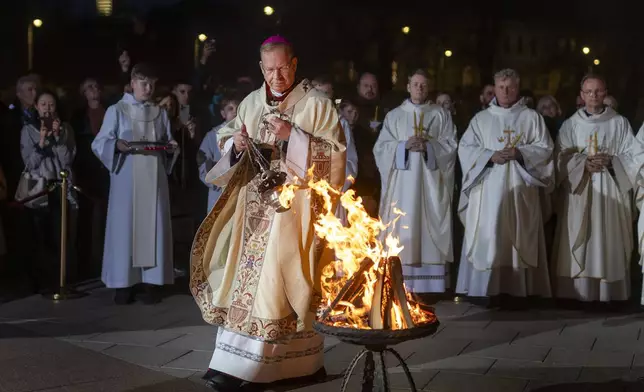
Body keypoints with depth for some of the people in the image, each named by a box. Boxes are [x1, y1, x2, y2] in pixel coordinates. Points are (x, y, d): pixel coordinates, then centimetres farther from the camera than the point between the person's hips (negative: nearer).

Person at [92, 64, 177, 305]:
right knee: (125, 226, -4)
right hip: (126, 178, -3)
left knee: (153, 227, 0)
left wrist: (170, 146, -6)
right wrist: (117, 145, -22)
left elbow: (167, 142, 17)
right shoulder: (116, 111, 3)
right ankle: (124, 283, 1)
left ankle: (151, 282, 4)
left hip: (154, 178, 3)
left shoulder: (160, 113, 14)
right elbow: (99, 143, -3)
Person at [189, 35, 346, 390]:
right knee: (245, 275, 2)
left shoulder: (316, 104, -4)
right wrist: (237, 144, -6)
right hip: (255, 204, 6)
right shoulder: (251, 103, 12)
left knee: (272, 280, -8)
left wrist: (293, 136, -20)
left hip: (293, 205, -6)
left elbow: (335, 151, -10)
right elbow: (228, 143, 17)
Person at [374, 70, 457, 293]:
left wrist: (428, 146, -14)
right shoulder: (393, 116, 13)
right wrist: (404, 146, -12)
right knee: (402, 228, -5)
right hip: (402, 183, 1)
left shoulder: (441, 115, 12)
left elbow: (451, 145, 2)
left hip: (431, 183, 0)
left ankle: (430, 284, -3)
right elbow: (381, 148, 4)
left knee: (431, 230, -5)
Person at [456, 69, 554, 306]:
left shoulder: (532, 118, 8)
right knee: (487, 238, -4)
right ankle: (489, 290, 0)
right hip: (488, 190, 1)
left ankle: (514, 291, 0)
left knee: (517, 239, -2)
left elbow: (545, 149, 2)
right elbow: (465, 148, 3)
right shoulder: (481, 119, 11)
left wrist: (520, 153, -15)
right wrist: (490, 155, -13)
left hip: (519, 190, -1)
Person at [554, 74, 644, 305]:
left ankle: (610, 292, 2)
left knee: (609, 240, -2)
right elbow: (562, 158, 0)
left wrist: (611, 161, -14)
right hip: (580, 192, 0)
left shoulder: (620, 123, 6)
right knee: (580, 242, -3)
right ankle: (579, 292, -1)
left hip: (610, 192, 0)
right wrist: (583, 164, -16)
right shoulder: (570, 125, 8)